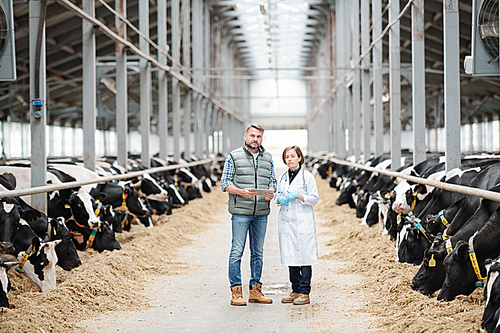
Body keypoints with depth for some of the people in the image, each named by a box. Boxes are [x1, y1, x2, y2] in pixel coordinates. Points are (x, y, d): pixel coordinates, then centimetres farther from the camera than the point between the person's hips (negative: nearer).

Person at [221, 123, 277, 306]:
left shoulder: (268, 158, 13)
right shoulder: (234, 156, 1)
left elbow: (273, 181, 16)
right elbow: (225, 183, -1)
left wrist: (270, 193, -7)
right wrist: (241, 192, -18)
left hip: (261, 213, 5)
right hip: (240, 211, -4)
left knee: (258, 252, 8)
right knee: (237, 251, -6)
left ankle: (255, 290, 15)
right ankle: (236, 292, -3)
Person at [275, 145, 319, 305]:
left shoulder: (307, 176, -2)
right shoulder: (283, 177, 13)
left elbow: (314, 198, -4)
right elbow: (277, 196, 21)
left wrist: (297, 196, -16)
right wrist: (280, 199, -2)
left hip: (303, 221, -5)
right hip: (286, 221, 5)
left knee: (304, 256, -6)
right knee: (290, 256, 7)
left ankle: (304, 293, -3)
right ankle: (295, 290, 15)